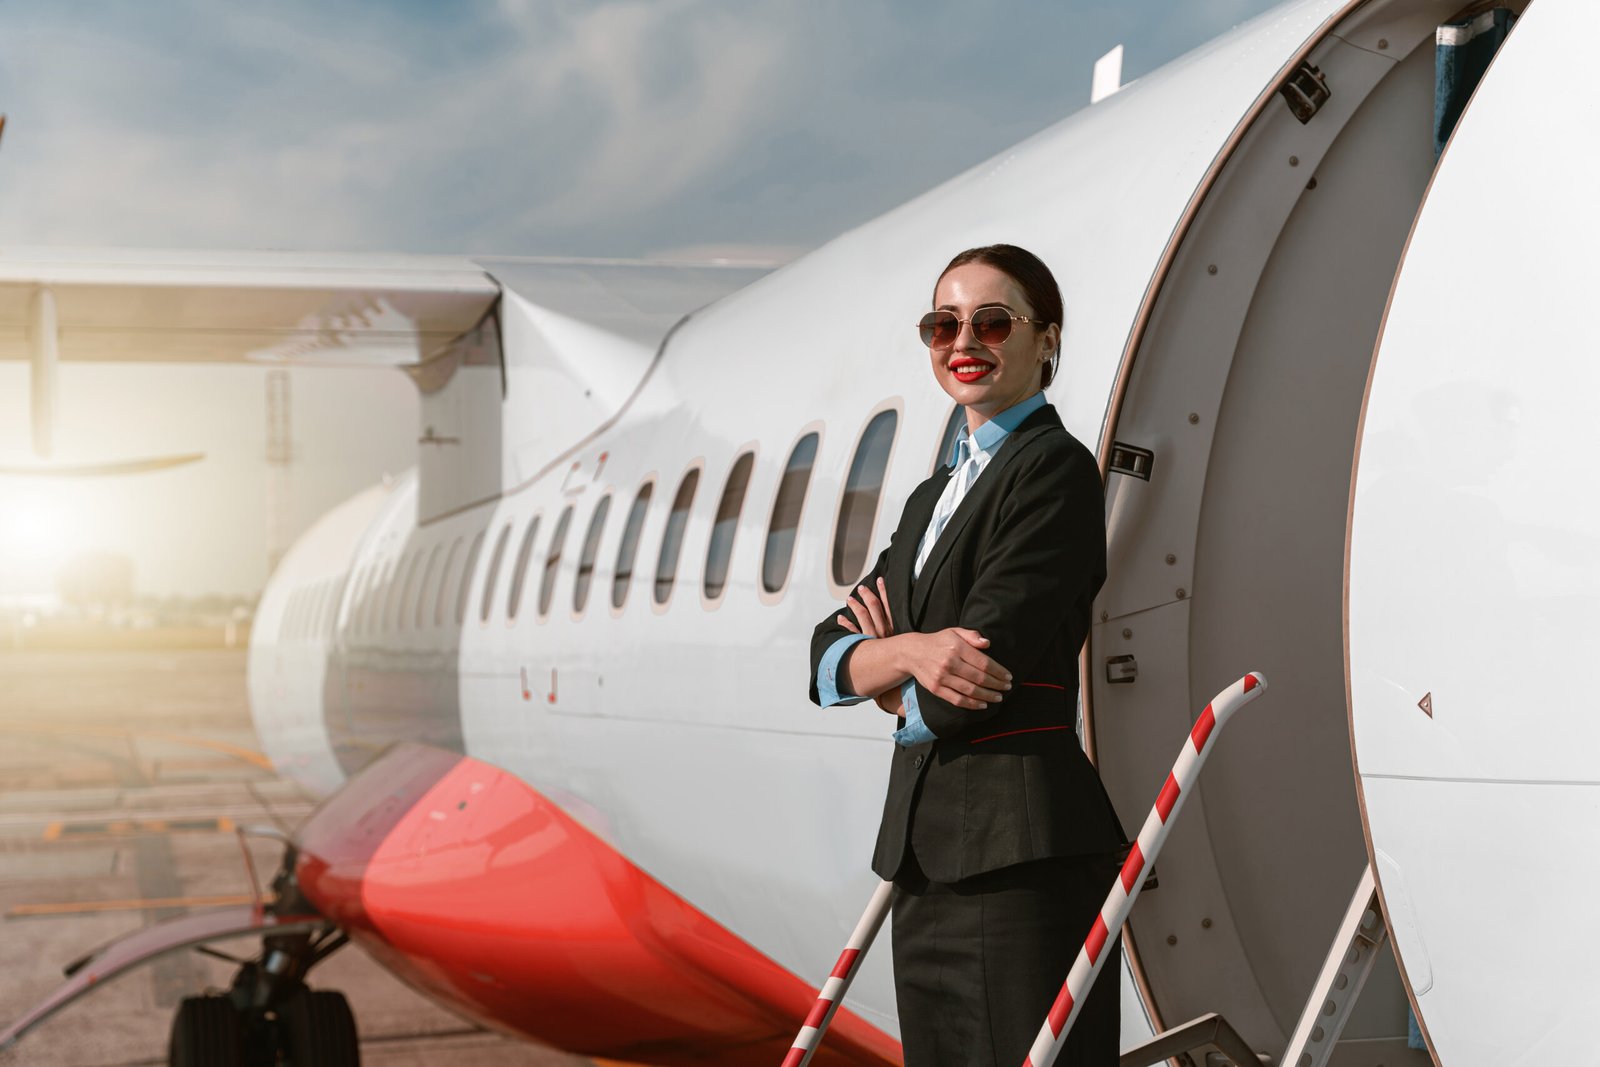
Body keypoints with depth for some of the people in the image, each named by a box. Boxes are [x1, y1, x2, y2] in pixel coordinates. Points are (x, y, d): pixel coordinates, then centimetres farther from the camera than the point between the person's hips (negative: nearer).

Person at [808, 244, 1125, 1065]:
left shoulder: (1055, 468, -6)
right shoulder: (933, 497, 20)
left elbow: (976, 688, -16)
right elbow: (827, 660, 9)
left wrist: (881, 674, 4)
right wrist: (913, 652, -12)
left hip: (1020, 852, -8)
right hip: (925, 856, 8)